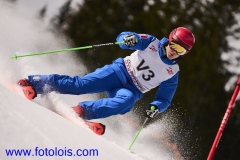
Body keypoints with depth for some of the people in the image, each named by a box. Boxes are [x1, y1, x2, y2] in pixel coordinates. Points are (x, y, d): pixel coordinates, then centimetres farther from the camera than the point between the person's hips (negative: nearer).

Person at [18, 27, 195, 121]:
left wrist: (156, 107, -17)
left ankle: (83, 110, -43)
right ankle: (33, 83, -16)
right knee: (80, 84, -20)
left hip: (132, 90, 1)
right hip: (119, 71, -1)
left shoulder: (172, 73, 2)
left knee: (126, 102, -37)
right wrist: (128, 39, -30)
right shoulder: (152, 43, -2)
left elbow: (164, 99, 7)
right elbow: (122, 38, -4)